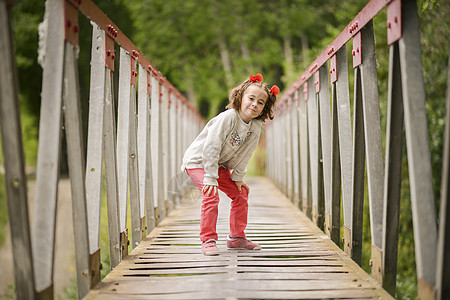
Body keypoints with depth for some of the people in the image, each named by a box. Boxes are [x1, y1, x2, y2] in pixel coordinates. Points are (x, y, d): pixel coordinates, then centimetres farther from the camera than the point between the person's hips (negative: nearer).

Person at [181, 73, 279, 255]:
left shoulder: (256, 127, -8)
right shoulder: (227, 118, -29)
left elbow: (244, 155, 4)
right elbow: (211, 148, -30)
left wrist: (238, 177, 3)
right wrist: (210, 179, -29)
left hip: (219, 164, 8)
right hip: (198, 160, -7)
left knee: (241, 193, 6)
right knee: (211, 195, -24)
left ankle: (236, 238, 17)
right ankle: (208, 240, -15)